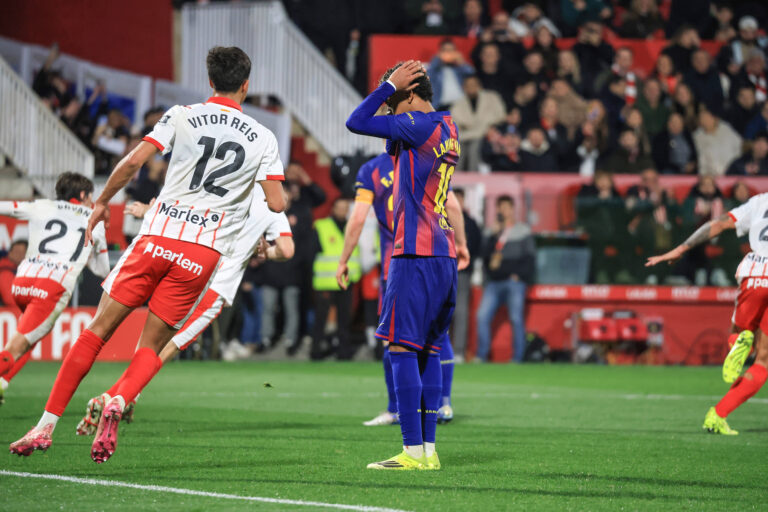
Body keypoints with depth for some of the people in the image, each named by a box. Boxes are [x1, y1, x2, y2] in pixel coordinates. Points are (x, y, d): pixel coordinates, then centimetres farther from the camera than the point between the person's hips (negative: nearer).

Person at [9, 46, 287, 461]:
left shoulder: (182, 116, 5)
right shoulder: (263, 138, 7)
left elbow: (134, 161, -3)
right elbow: (276, 203, 1)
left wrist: (102, 202, 11)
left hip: (157, 238, 0)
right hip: (204, 253, 0)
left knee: (99, 330, 8)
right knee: (152, 347, 10)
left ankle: (47, 424, 6)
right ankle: (119, 403, -21)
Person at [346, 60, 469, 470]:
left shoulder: (418, 126, -11)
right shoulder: (447, 129, 16)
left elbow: (356, 123, -9)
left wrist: (390, 84, -5)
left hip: (415, 254, -9)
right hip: (443, 255, 9)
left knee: (402, 348, -8)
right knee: (428, 351, 10)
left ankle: (413, 451, -11)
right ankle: (428, 448, 10)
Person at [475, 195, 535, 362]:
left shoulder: (523, 231, 9)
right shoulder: (493, 233, 19)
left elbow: (529, 258, 4)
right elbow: (485, 256, 9)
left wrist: (519, 275, -7)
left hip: (514, 281, -4)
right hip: (494, 282, 4)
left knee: (516, 319, -8)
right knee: (483, 316, -7)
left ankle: (518, 357, -6)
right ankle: (481, 355, -2)